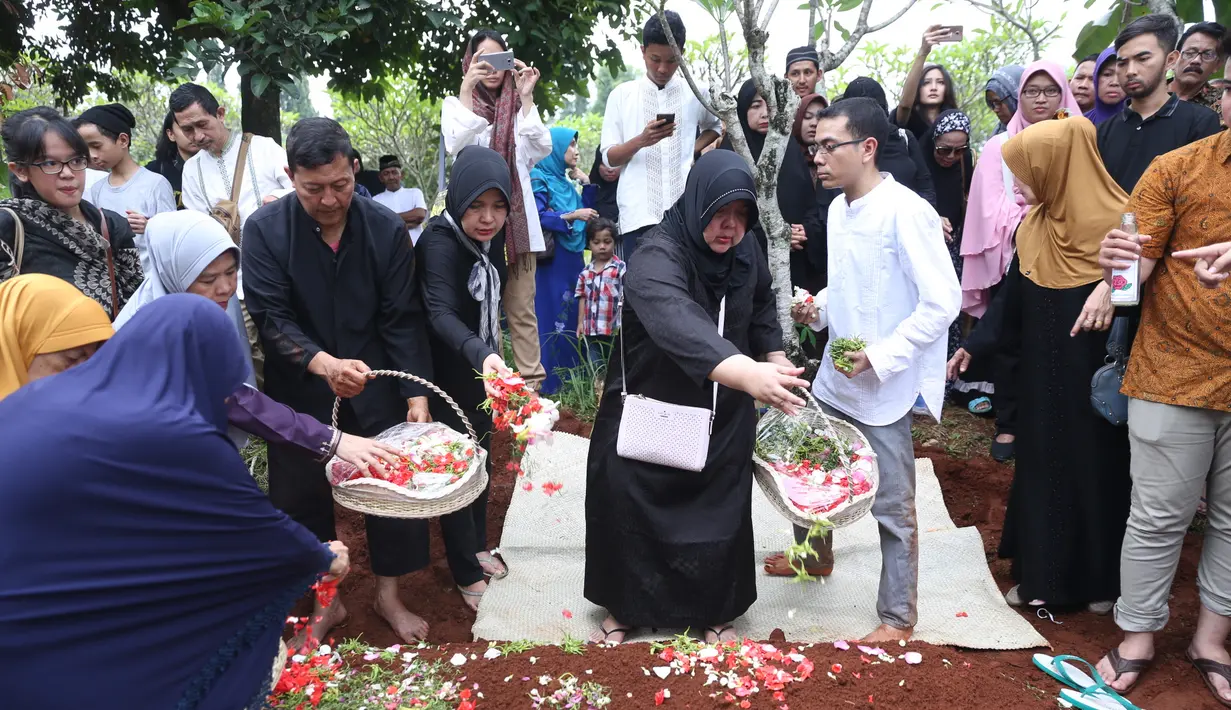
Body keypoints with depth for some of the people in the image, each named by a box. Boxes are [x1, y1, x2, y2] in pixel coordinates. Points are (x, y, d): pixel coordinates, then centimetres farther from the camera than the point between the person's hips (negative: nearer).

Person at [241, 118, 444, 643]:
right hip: (299, 392, 0)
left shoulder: (386, 229, -9)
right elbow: (272, 319, -17)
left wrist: (416, 394, -17)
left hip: (375, 387, 1)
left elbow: (402, 320, -8)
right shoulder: (264, 230, -12)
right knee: (302, 497, 10)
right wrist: (324, 363, -35)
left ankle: (388, 594, 28)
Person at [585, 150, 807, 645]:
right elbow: (678, 324, -47)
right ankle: (623, 608, 29)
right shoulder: (657, 256, -27)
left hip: (725, 417, 5)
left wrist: (777, 361, 9)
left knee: (720, 512, 13)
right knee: (630, 509, 5)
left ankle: (715, 610, 35)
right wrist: (746, 373, -62)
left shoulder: (746, 253, -6)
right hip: (649, 411, -4)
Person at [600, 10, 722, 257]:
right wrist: (640, 140, -16)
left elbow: (715, 125, 29)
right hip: (638, 213, -1)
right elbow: (608, 157, 3)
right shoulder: (622, 95, 5)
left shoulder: (696, 94, 9)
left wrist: (694, 150, 9)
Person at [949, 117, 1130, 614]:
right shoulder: (1034, 225, 3)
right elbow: (1011, 297, 10)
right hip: (1042, 374, 6)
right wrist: (973, 346, 12)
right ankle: (1042, 573, 26)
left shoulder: (1116, 222, -16)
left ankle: (1101, 578, 27)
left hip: (1094, 377, -5)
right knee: (1041, 466, 12)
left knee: (1096, 465, 8)